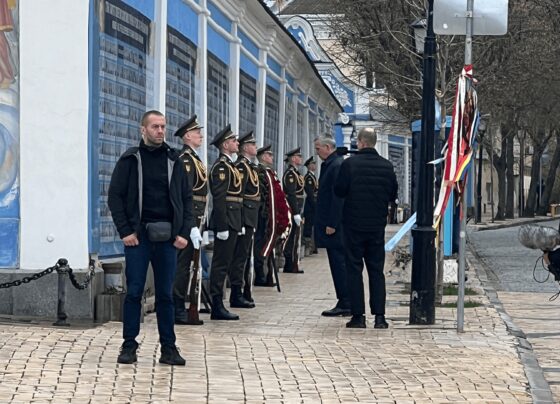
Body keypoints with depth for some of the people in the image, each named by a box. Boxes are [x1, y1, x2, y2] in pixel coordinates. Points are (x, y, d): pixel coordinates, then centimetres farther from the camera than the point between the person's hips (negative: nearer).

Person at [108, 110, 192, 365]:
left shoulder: (173, 161, 10)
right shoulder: (130, 160, 2)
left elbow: (186, 198, 11)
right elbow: (115, 196, 0)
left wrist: (184, 232, 1)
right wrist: (125, 230, -8)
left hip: (168, 236, 2)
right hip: (138, 235, -2)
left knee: (165, 294, 6)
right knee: (134, 292, 0)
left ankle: (168, 348, 10)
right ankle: (129, 346, 8)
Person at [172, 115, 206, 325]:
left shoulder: (194, 159, 18)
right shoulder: (185, 159, -13)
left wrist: (199, 225, 20)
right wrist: (192, 227, -24)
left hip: (193, 220, 10)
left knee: (184, 264, 13)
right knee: (183, 264, -7)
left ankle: (179, 308, 19)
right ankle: (178, 311, -4)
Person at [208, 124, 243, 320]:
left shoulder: (229, 165, 18)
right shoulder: (221, 166, -13)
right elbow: (219, 199, -19)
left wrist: (238, 224, 19)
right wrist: (222, 227, -23)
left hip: (232, 221, 10)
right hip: (225, 221, -10)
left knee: (223, 264, 11)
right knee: (221, 264, -7)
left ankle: (218, 306, 16)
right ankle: (217, 307, -5)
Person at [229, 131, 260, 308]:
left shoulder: (249, 166, 17)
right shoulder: (241, 166, -13)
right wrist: (240, 223, -23)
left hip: (250, 219, 10)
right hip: (244, 218, -10)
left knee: (245, 256, 14)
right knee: (240, 256, -7)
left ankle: (245, 293, 21)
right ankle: (237, 295, -6)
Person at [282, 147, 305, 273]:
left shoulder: (294, 173, 18)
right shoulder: (290, 173, -14)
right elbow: (291, 195, -21)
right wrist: (296, 213, -23)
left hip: (295, 209, 10)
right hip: (293, 209, -10)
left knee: (292, 238, 12)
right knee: (293, 238, -7)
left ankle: (290, 265, 16)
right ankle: (291, 266, -4)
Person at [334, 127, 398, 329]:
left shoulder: (350, 164, -12)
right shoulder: (387, 166, -1)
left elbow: (339, 191, -6)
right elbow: (393, 194, 7)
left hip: (354, 224, -3)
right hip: (377, 225, 3)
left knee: (354, 269, 3)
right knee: (376, 270, 9)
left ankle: (358, 315, 1)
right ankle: (379, 316, 5)